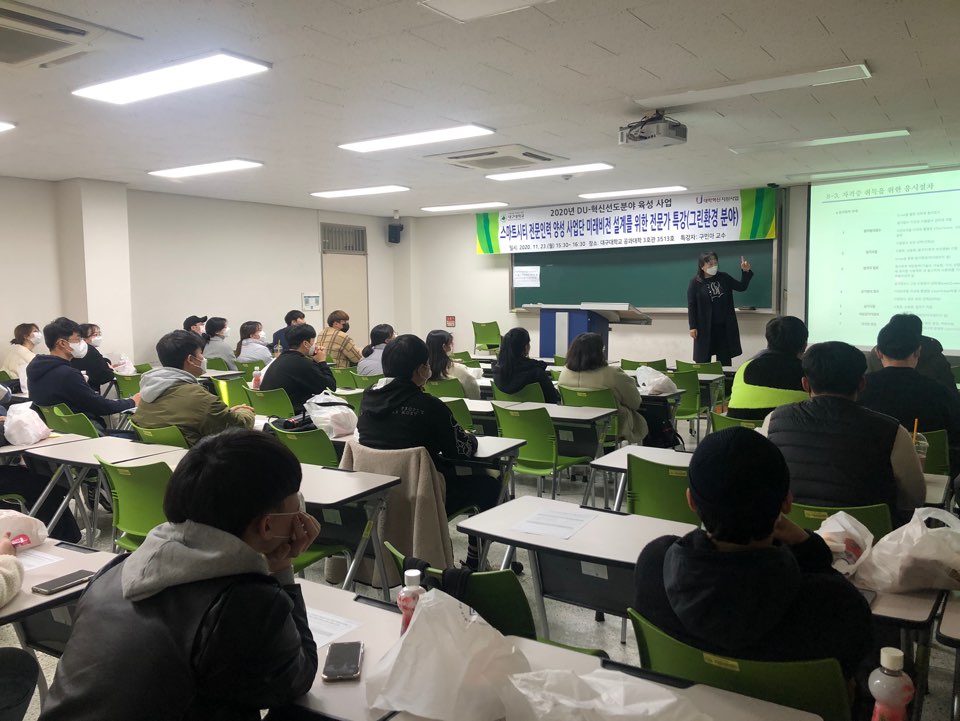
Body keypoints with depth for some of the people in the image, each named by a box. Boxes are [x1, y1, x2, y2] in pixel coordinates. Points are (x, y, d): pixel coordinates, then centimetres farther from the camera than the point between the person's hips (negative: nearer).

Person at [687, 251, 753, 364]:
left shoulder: (724, 278, 4)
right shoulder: (695, 282, -7)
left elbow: (742, 286, 9)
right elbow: (691, 305, -7)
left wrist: (746, 272, -7)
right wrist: (692, 326, -10)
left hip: (724, 326, 4)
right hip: (705, 327, -3)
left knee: (725, 360, 10)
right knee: (703, 361, 3)